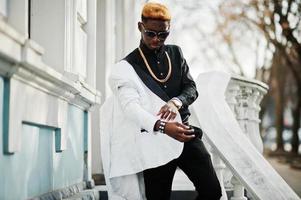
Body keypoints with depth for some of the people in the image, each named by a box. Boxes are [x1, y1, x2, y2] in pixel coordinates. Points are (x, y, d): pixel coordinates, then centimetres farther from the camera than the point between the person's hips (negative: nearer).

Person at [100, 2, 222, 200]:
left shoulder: (176, 54, 11)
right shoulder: (127, 67, -5)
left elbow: (192, 88, 7)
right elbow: (131, 107, -18)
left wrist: (176, 102, -18)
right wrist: (163, 126, -36)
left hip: (185, 132, 4)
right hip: (155, 141, -4)